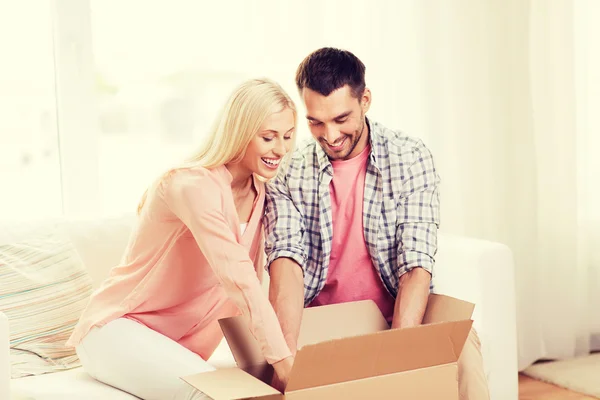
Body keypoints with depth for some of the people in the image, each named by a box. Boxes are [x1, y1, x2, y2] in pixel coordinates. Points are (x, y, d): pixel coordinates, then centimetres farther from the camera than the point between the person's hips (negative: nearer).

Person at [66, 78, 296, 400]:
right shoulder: (193, 185, -24)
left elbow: (250, 278, 3)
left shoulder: (256, 190, 3)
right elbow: (238, 277, -34)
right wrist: (284, 362, -38)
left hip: (179, 341, 9)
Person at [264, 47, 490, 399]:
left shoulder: (411, 159, -6)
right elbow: (287, 260, -17)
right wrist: (287, 357, -33)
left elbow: (416, 268, -13)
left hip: (398, 319, -1)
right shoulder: (288, 173, -3)